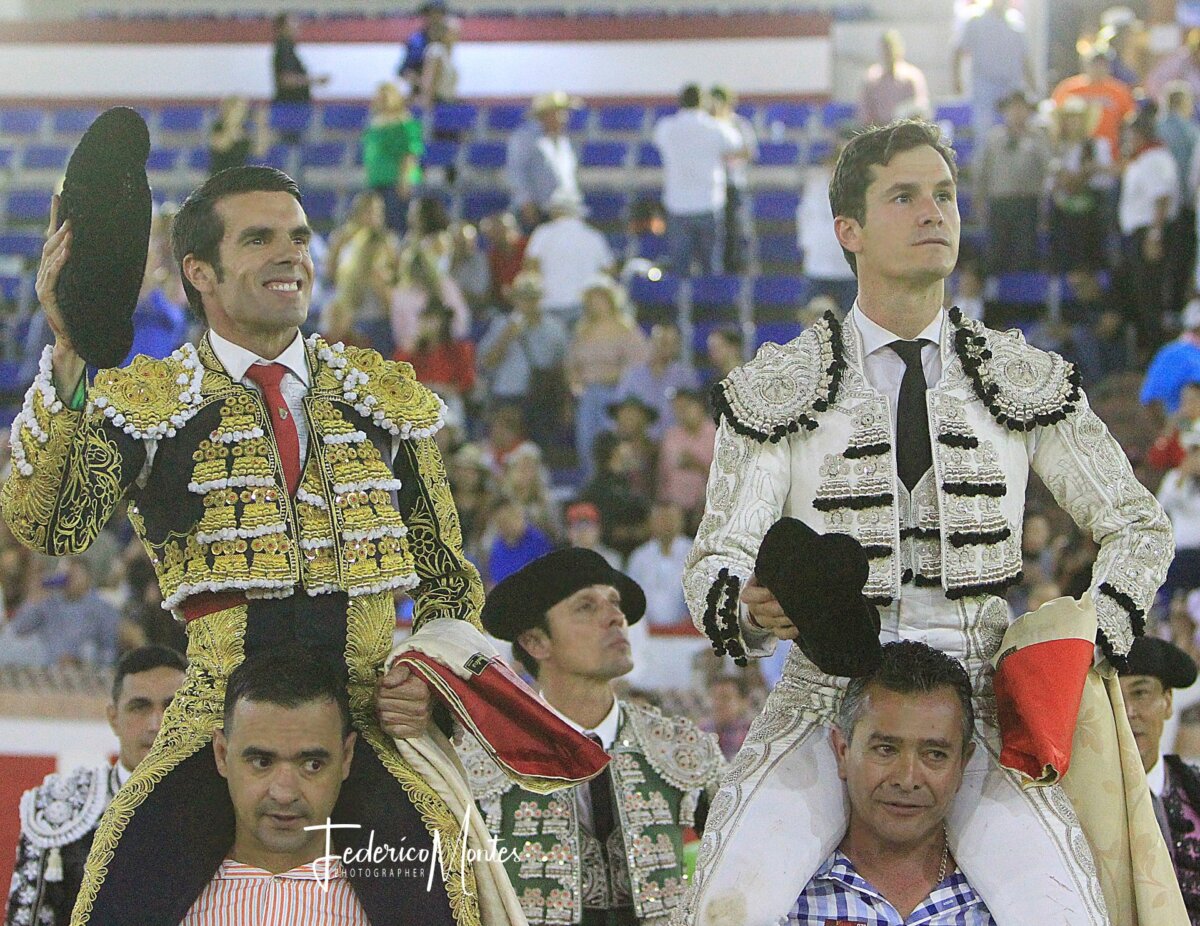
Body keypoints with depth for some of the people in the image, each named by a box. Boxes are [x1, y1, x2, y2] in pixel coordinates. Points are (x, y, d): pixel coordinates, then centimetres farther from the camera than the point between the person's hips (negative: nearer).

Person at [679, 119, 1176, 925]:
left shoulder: (1023, 380, 12)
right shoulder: (777, 386, 6)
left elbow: (1139, 525, 19)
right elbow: (716, 560, 2)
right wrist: (747, 610, -22)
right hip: (827, 699, -1)